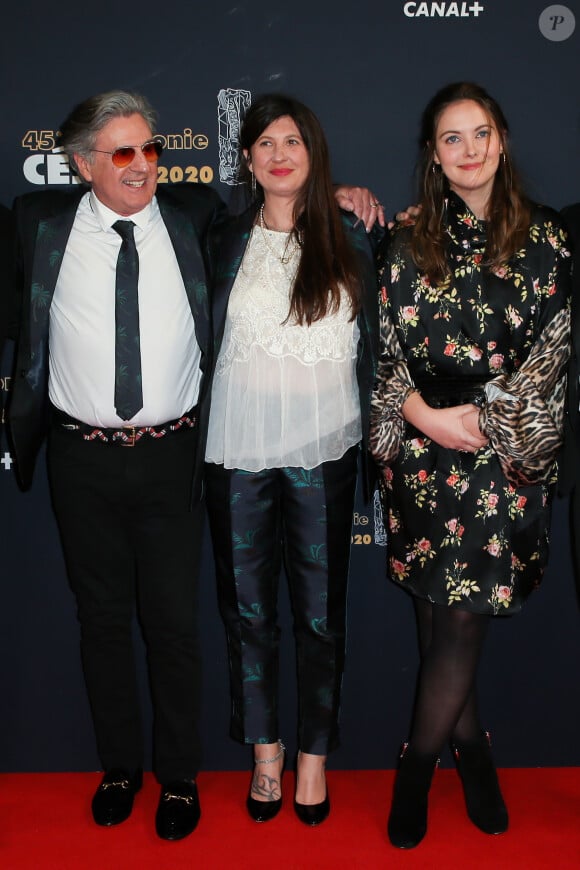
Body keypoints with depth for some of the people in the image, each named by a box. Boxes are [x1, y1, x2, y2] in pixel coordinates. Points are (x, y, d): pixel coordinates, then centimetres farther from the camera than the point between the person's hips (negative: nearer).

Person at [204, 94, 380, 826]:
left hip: (323, 448, 0)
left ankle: (314, 752, 24)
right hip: (239, 447, 1)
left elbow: (370, 342, 8)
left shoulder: (349, 241, 4)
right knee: (247, 603, 9)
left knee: (321, 608, 6)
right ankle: (264, 748, 26)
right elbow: (203, 339, 11)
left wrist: (370, 431, 5)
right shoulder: (226, 241, 6)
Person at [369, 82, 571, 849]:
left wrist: (483, 418, -10)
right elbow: (387, 346, 5)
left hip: (507, 454, -1)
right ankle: (471, 749, 29)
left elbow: (552, 352, -2)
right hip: (422, 452, 2)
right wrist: (421, 414, -10)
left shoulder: (544, 241, 2)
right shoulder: (409, 245, 6)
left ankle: (416, 770, 20)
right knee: (439, 622, 7)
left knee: (461, 621, -1)